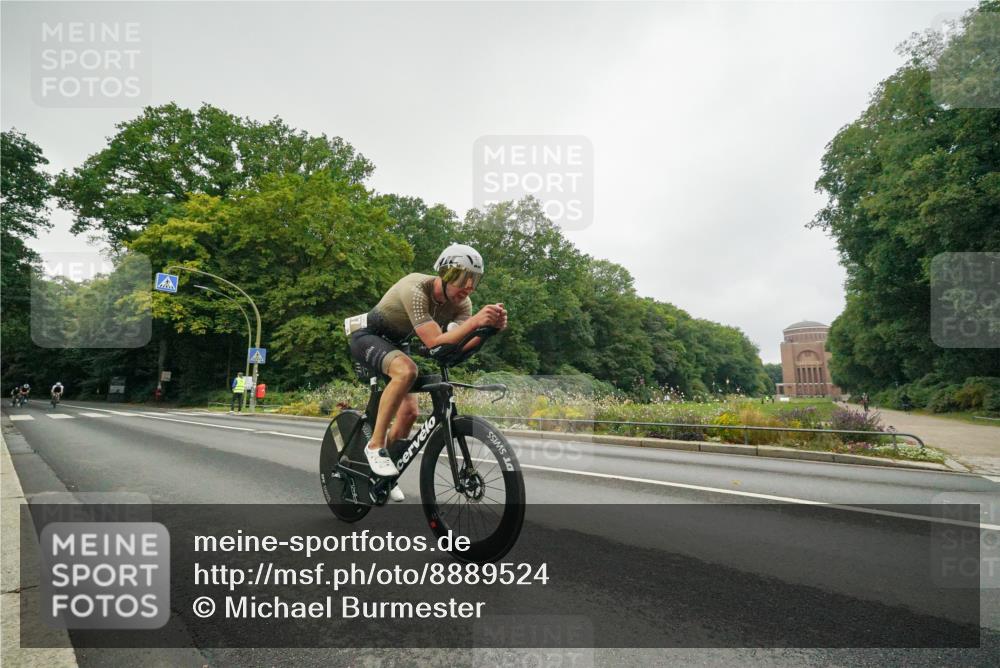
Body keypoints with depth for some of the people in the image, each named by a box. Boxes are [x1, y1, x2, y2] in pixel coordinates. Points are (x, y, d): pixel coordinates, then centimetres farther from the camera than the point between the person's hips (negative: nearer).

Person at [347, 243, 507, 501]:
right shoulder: (416, 290, -34)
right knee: (406, 370, -36)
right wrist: (475, 321, -52)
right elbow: (435, 342, -42)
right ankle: (375, 445, -23)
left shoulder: (461, 303, -13)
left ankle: (386, 476, 19)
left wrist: (491, 327, -42)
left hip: (395, 344, 7)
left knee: (409, 412, -2)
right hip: (367, 336, -7)